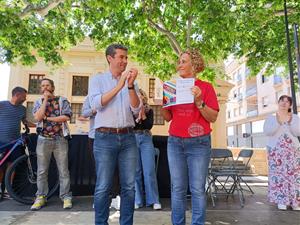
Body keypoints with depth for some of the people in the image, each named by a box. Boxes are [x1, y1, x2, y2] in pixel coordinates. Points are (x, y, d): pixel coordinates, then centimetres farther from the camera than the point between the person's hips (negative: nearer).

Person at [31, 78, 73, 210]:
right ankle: (41, 197, 18)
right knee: (42, 171, 7)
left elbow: (66, 117, -10)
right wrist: (45, 100, -4)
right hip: (43, 140, 2)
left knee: (63, 170, 1)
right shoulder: (38, 102, 12)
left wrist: (47, 118, -7)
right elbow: (37, 117, -7)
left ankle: (66, 197, 9)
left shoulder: (62, 100, 5)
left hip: (60, 139, -2)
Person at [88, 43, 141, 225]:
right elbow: (97, 104, -11)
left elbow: (136, 110, 1)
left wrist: (130, 86, -11)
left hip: (128, 137, 3)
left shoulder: (131, 82, 13)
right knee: (103, 187, 2)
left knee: (129, 186, 7)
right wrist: (119, 86, -15)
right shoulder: (98, 79, 6)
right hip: (105, 137, -3)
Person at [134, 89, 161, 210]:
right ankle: (137, 200, 14)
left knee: (149, 171, -1)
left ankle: (154, 200, 8)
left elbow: (149, 125, -2)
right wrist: (137, 118, -12)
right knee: (135, 171, 3)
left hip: (146, 140, 1)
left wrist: (143, 115, -8)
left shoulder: (149, 110, 9)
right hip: (133, 140, 0)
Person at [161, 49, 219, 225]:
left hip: (199, 143, -3)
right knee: (178, 189, 8)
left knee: (198, 189, 2)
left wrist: (199, 101, -18)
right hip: (175, 142, 4)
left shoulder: (206, 87, 0)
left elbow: (213, 117, -5)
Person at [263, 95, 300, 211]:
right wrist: (278, 122, -16)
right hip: (275, 150, -1)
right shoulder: (270, 118, 7)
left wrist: (290, 122, -14)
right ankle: (281, 201, -1)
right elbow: (267, 132, -7)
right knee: (278, 173, -7)